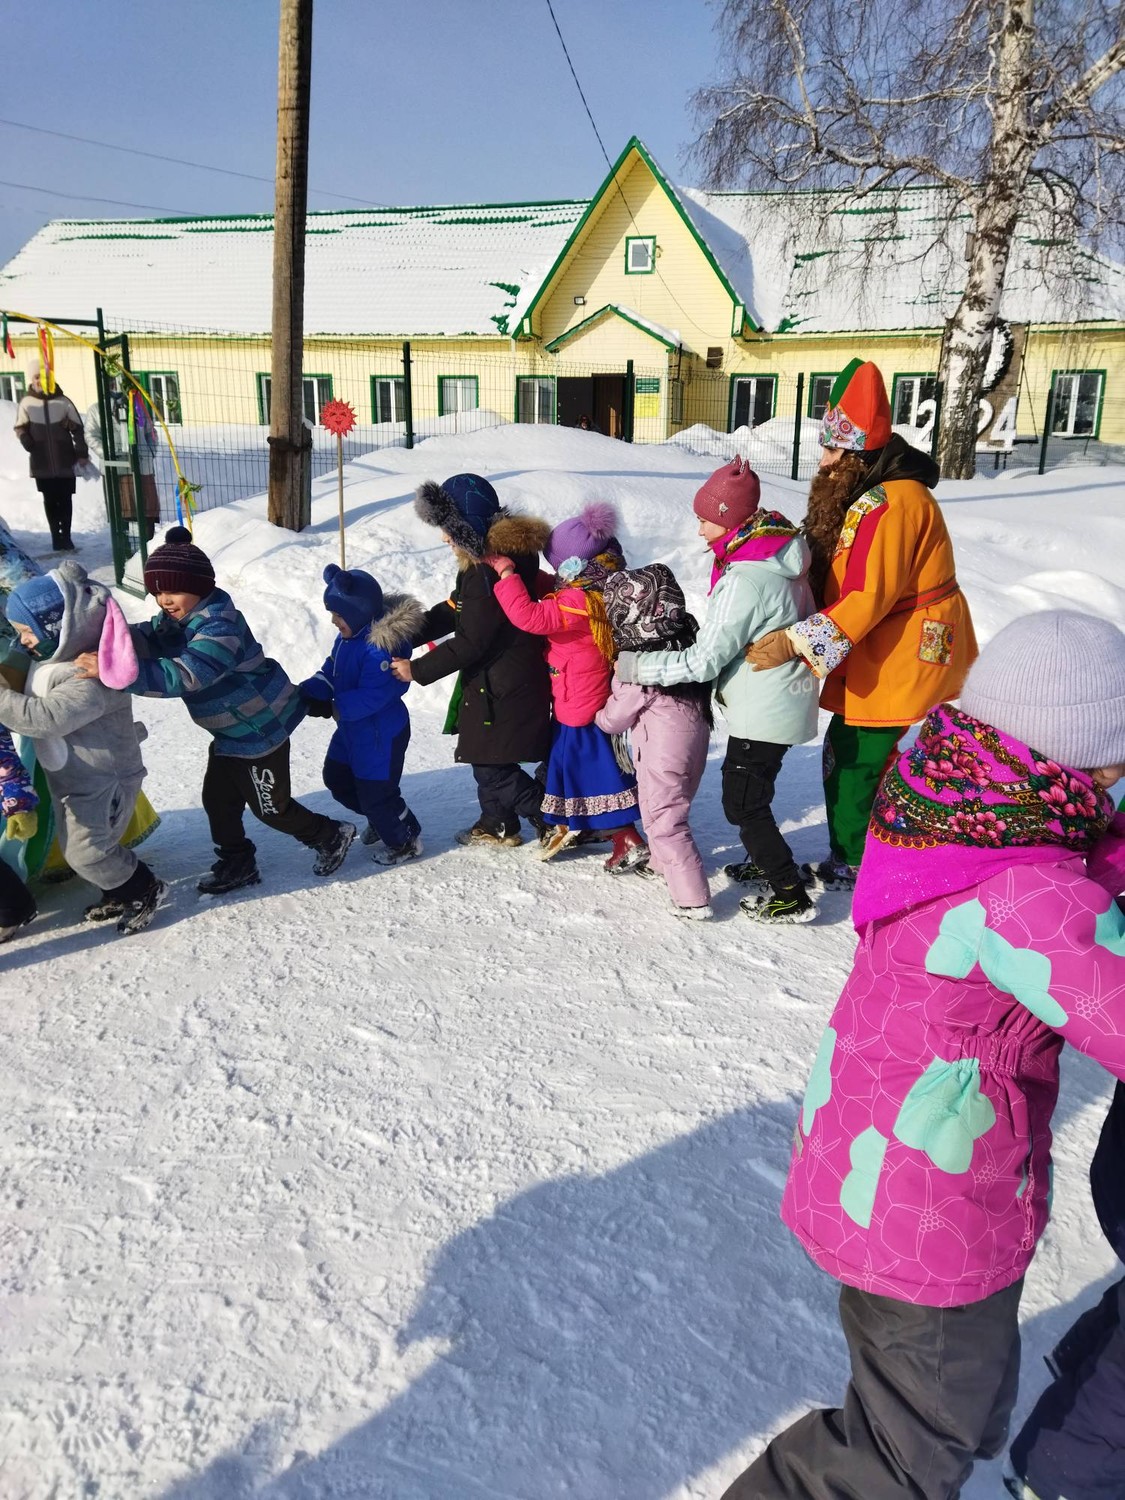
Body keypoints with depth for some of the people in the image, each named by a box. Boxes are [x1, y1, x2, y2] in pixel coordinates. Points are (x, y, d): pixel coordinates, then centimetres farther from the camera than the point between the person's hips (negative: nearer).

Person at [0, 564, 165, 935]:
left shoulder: (89, 678, -32)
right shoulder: (54, 656, 0)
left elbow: (45, 717, -39)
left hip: (100, 781, -10)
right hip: (72, 776, 10)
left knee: (87, 851, 1)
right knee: (78, 846, 20)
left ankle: (145, 890, 21)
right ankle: (118, 895, 37)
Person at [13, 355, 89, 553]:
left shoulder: (63, 401, -1)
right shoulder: (26, 402, 1)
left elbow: (77, 428, 4)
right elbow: (20, 427, 11)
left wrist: (82, 453, -1)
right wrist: (27, 442, -9)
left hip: (65, 460, -1)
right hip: (42, 462, 1)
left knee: (65, 500, 3)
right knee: (50, 500, 6)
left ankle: (66, 537, 12)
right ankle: (56, 537, 12)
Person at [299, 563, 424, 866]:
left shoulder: (381, 646, -30)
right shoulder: (347, 638, 1)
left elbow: (372, 696, -32)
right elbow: (330, 673, 7)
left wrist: (331, 708, -30)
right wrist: (305, 693, -10)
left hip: (381, 733, -11)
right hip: (352, 728, 11)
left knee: (376, 793, 3)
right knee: (337, 779, 24)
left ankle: (405, 841, 27)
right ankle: (381, 819, 44)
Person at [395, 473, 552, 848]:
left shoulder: (489, 571, -26)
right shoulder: (489, 557, 8)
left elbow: (471, 642, -24)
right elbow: (453, 612, 14)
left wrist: (418, 669, -15)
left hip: (503, 690, -10)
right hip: (493, 681, 10)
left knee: (493, 766, 0)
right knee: (484, 758, 21)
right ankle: (497, 826, 35)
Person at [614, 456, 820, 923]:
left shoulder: (744, 579, -26)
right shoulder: (778, 554, 3)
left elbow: (703, 660, -25)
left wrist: (635, 667, -17)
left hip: (763, 712, -9)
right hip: (784, 703, 9)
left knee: (742, 802, 1)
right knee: (750, 791, 24)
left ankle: (790, 895, 7)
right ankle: (765, 861, 41)